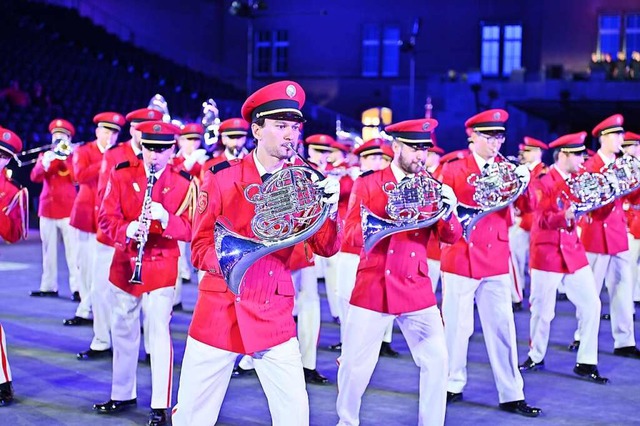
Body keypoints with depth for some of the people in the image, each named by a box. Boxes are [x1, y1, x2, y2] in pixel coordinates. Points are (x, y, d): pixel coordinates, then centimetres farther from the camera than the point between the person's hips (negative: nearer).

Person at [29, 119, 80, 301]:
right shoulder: (45, 155, 14)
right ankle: (48, 286, 15)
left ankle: (77, 288, -11)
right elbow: (35, 177, -2)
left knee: (73, 251, -8)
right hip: (47, 209, 4)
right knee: (48, 251, 8)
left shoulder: (74, 155, 5)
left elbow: (76, 177, -13)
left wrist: (65, 157, -16)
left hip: (68, 209, -4)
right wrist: (44, 163, -20)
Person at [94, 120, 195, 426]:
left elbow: (189, 229, -7)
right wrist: (127, 230, -24)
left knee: (159, 332, -7)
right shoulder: (120, 176, 2)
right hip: (124, 264, 3)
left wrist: (165, 217, -26)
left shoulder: (183, 185, -2)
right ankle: (123, 395, 29)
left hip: (162, 267, -3)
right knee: (123, 331, 13)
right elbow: (106, 218, -4)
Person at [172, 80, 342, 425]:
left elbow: (327, 249, -5)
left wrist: (330, 207, -24)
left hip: (274, 317, 2)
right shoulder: (222, 178, -4)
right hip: (220, 312, -1)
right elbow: (200, 247, -3)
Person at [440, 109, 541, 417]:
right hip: (461, 257, -2)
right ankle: (453, 386, 19)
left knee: (502, 327, 3)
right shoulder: (453, 170, -1)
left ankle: (511, 395, 8)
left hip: (496, 258, 3)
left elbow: (529, 208, -2)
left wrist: (524, 182, -19)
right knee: (457, 325, 4)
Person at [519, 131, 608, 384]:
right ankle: (536, 357, 24)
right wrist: (564, 216, -38)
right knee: (543, 311, 3)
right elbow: (542, 221, -19)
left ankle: (586, 363, 8)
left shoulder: (576, 180, 9)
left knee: (591, 304, 0)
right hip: (547, 253, -6)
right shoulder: (544, 183, -11)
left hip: (573, 250, 6)